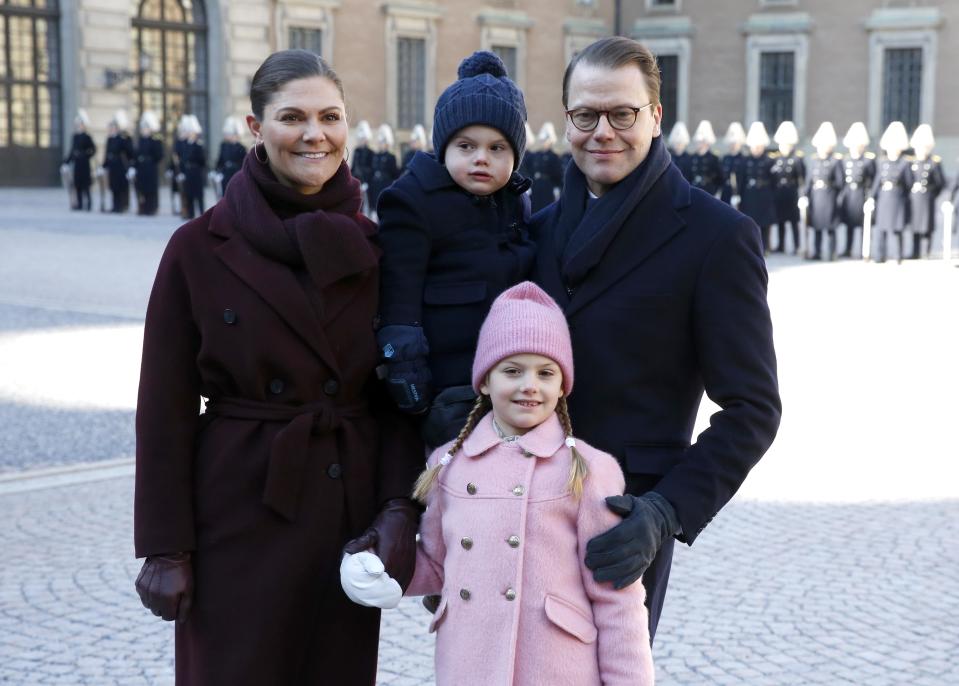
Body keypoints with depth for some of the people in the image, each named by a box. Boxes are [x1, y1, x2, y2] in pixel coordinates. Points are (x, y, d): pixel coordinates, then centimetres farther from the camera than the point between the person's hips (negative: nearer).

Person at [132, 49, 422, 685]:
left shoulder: (373, 248, 2)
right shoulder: (201, 249, -6)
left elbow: (398, 397, 5)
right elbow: (166, 410, -4)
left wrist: (399, 509, -8)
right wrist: (164, 548, -6)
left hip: (351, 517, 3)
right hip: (241, 514, -3)